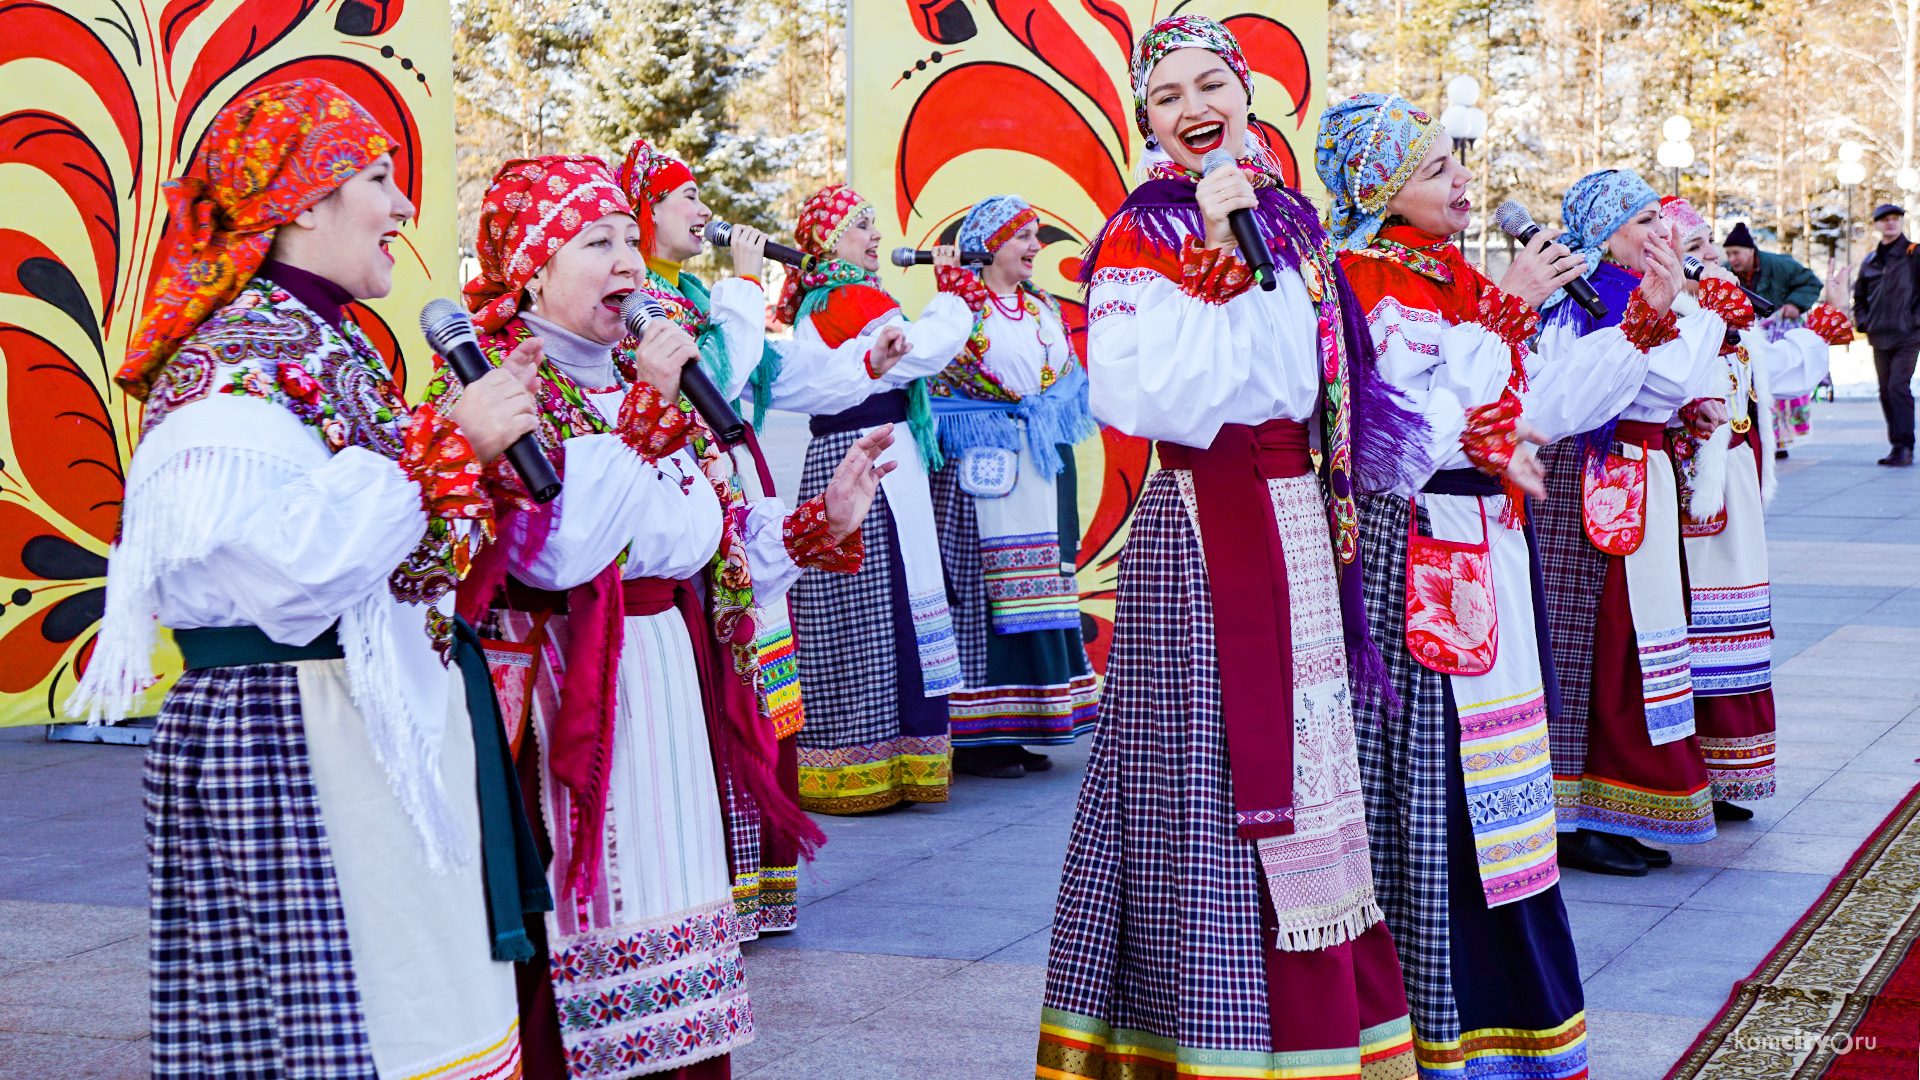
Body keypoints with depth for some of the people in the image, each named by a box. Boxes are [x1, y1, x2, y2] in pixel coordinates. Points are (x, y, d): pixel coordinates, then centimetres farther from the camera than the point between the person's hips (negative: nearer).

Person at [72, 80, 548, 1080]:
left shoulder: (329, 346, 15)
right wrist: (449, 445, -20)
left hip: (397, 726, 10)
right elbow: (290, 565, -28)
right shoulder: (229, 361, -14)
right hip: (290, 746, -10)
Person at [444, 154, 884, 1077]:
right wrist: (644, 412, -20)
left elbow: (715, 535, 17)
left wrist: (822, 520, 3)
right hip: (570, 690, -7)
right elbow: (553, 548, -24)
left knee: (665, 882, 11)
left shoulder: (639, 377, 16)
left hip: (671, 677, 7)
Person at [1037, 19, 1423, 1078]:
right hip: (1201, 532, -7)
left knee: (1305, 770, 13)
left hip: (1301, 523, 7)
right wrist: (1219, 263, -23)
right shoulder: (1138, 237, -8)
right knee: (1213, 783, -4)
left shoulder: (1291, 219, 13)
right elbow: (1135, 394, -23)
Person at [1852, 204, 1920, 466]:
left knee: (1898, 388, -15)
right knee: (1886, 392, 6)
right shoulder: (1869, 262, 15)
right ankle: (1899, 446, 13)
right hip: (1879, 337, 6)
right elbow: (1859, 297, 26)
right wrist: (1863, 323, 12)